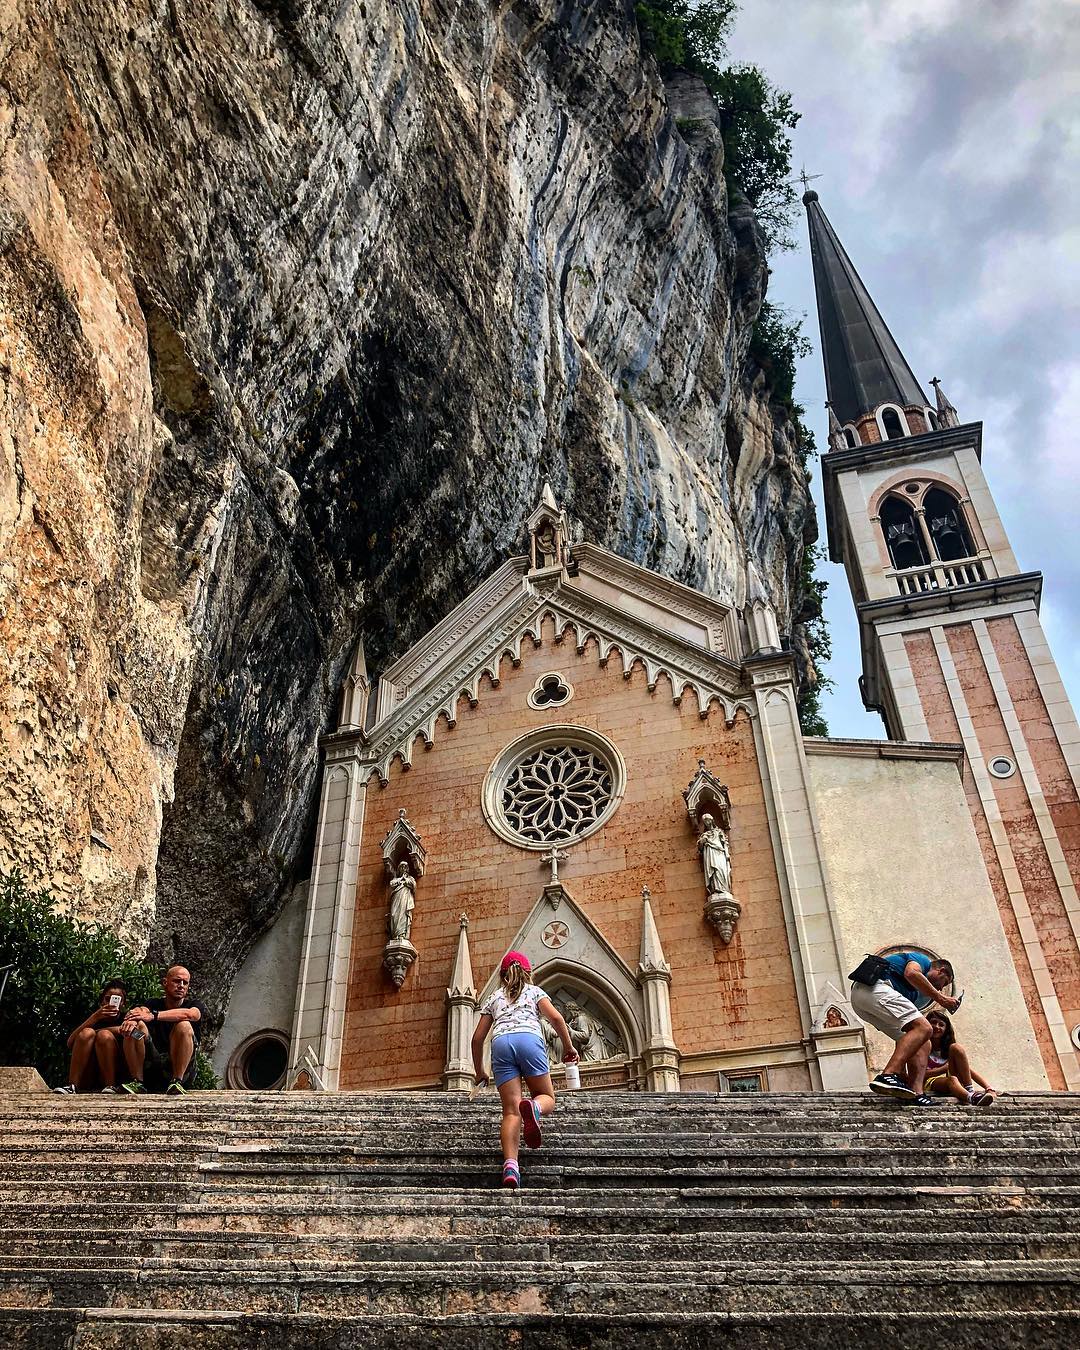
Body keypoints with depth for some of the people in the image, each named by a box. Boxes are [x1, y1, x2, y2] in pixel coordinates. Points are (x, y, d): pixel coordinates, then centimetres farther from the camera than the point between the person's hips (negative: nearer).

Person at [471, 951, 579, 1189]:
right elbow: (556, 1018, 8)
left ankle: (510, 1164, -24)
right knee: (547, 1098, 11)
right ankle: (533, 1107, -26)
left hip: (500, 1043, 2)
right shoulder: (534, 991, 26)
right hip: (529, 1038, -2)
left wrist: (479, 1073, 36)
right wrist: (568, 1047, 19)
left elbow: (477, 1038, 27)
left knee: (511, 1111, -2)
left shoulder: (494, 998, 31)